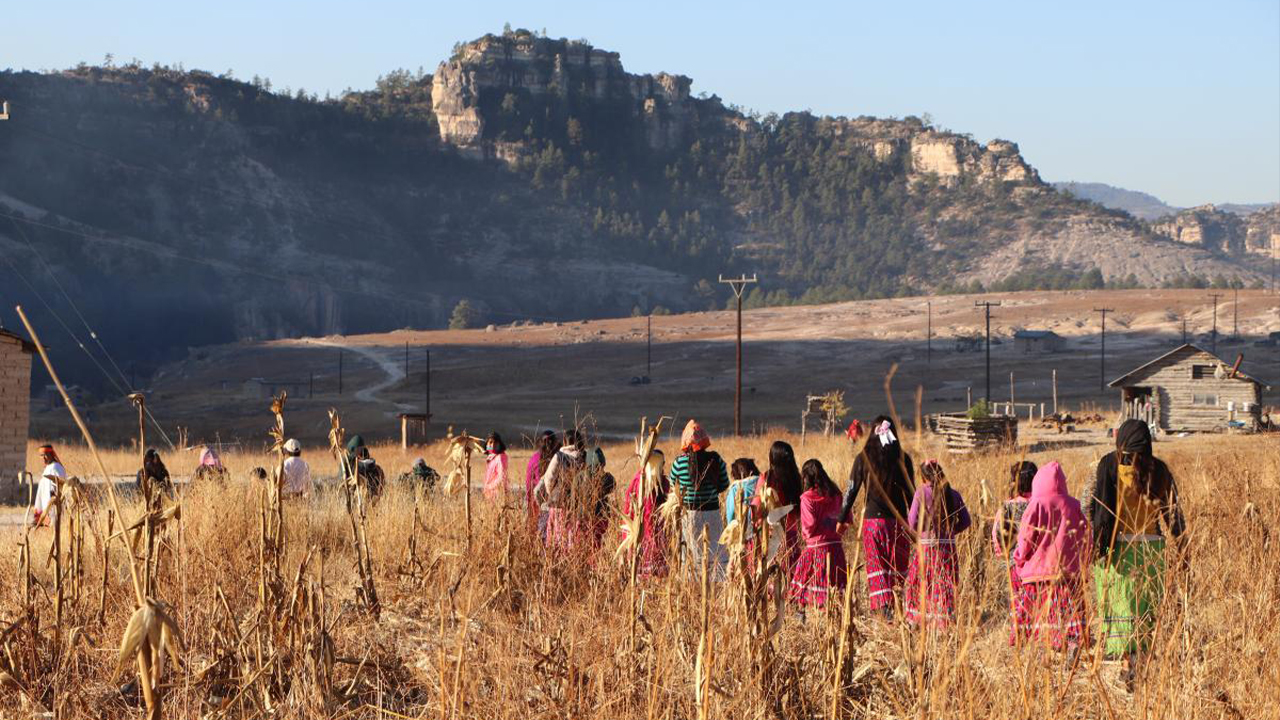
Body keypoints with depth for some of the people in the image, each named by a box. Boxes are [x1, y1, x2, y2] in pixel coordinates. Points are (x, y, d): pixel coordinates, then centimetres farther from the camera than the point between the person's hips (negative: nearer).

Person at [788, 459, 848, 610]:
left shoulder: (807, 498, -10)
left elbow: (809, 524, -13)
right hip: (836, 545, 5)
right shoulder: (834, 494, 6)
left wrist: (806, 534, 6)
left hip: (817, 547, -5)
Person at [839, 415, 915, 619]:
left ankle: (883, 605, -8)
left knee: (876, 565, 3)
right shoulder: (902, 458, -1)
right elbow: (911, 492, 2)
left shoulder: (863, 458, -3)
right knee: (898, 564, 12)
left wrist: (843, 519, 8)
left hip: (872, 519, -1)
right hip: (898, 519, 1)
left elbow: (851, 491, 0)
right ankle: (897, 600, 8)